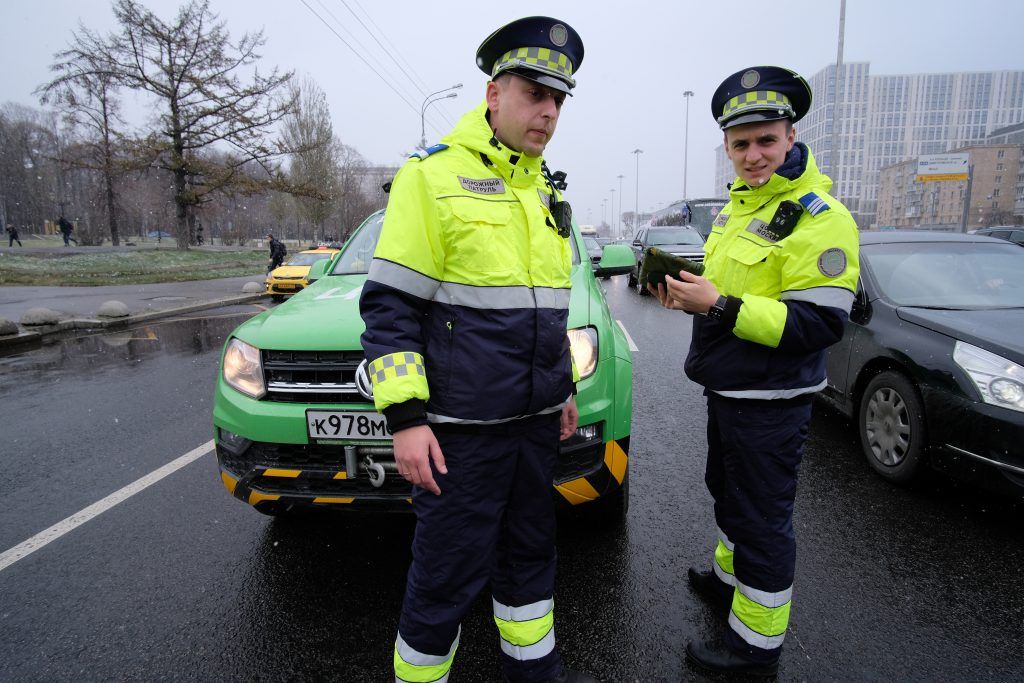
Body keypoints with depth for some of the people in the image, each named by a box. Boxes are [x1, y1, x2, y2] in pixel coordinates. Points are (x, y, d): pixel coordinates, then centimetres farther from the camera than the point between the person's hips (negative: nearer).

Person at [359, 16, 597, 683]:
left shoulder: (546, 189, 14)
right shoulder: (433, 174, -9)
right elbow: (389, 304, -13)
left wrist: (564, 388, 20)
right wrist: (406, 418, -17)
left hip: (536, 421, 7)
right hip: (462, 428, -7)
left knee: (530, 550, 21)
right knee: (449, 574, 5)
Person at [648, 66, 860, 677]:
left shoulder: (819, 218, -18)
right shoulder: (741, 204, 11)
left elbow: (821, 325, -25)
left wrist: (721, 306, -28)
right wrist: (688, 290, 2)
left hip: (771, 401, -9)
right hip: (728, 388, 9)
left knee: (762, 519, 4)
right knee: (729, 495, 25)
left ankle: (757, 645, 22)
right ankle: (728, 578, 48)